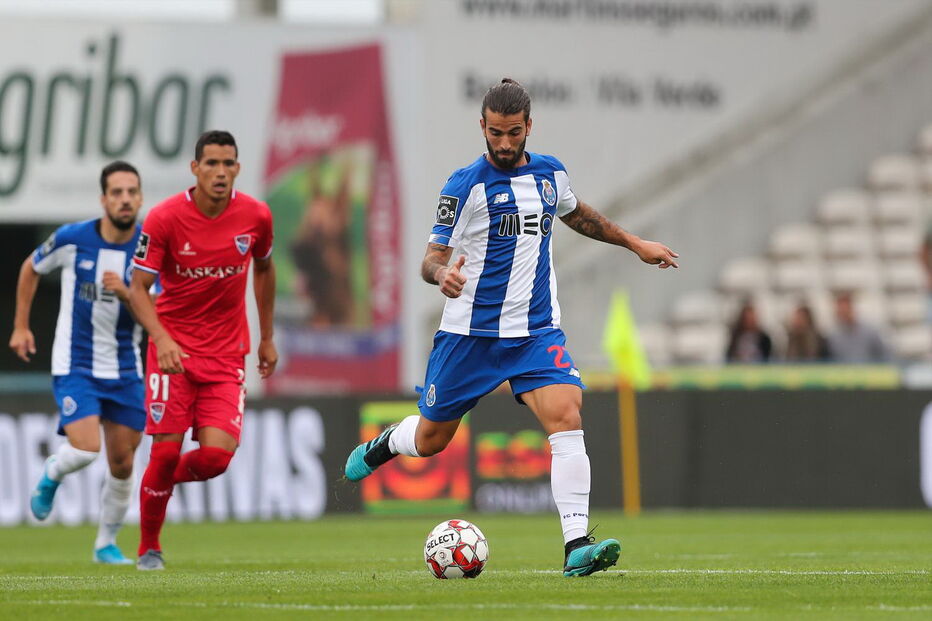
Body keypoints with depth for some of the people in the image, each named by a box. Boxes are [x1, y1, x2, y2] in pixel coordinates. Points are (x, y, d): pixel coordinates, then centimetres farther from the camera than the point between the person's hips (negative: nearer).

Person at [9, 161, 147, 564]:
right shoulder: (72, 239, -10)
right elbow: (31, 268, 10)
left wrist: (125, 293, -29)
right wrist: (20, 327, 10)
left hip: (125, 371, 2)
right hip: (74, 364, -2)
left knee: (122, 464, 4)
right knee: (86, 448, -20)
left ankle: (107, 544, 25)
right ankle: (53, 474, 16)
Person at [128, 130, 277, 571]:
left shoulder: (256, 216, -3)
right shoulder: (164, 218, -12)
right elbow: (138, 289, -9)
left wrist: (267, 337, 20)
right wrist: (162, 338, -26)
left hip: (227, 353, 2)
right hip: (173, 348, -2)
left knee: (217, 454, -13)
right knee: (166, 450, -7)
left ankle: (166, 478, 23)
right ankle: (148, 549, 15)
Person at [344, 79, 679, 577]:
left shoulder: (550, 173, 5)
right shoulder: (465, 185, -10)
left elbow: (577, 215, 28)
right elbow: (433, 256, -9)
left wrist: (634, 243, 30)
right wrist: (442, 275, -32)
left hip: (536, 330, 3)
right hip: (470, 332, -3)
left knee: (566, 418, -21)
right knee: (430, 440, 9)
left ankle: (577, 546, -24)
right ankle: (385, 443, 47)